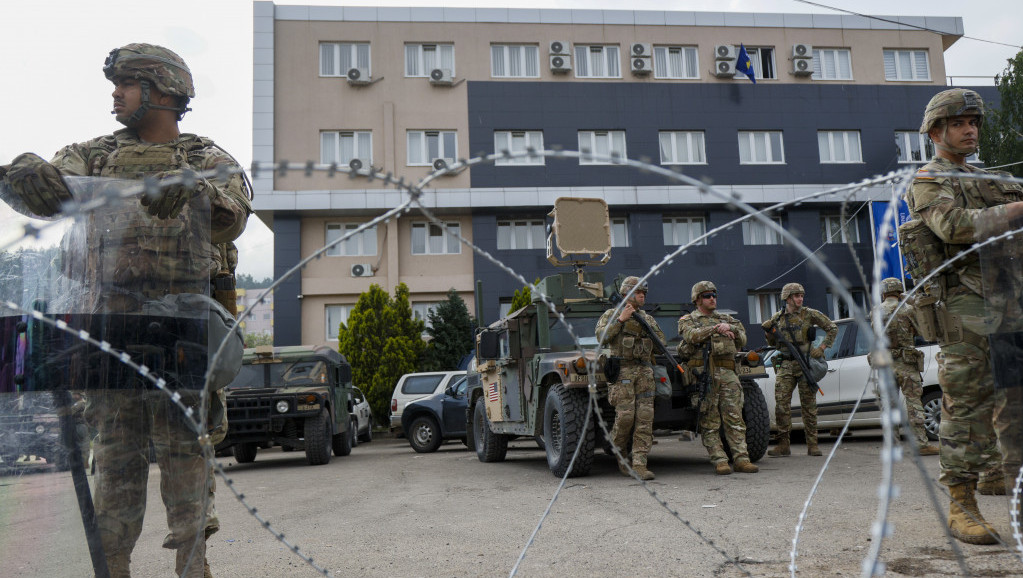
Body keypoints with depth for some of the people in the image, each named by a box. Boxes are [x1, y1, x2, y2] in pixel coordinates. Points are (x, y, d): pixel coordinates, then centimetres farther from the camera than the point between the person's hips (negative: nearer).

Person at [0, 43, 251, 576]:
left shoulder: (207, 159, 6)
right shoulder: (95, 155, 17)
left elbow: (233, 211, -15)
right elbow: (47, 188, 0)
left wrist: (189, 191, -36)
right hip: (112, 324, 3)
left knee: (182, 447, 0)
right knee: (115, 452, 7)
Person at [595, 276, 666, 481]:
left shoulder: (647, 318, 20)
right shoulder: (611, 314, 4)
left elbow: (661, 340, 27)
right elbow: (601, 337, -11)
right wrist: (620, 319, -13)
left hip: (644, 371, 5)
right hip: (622, 370, -5)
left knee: (645, 417, -5)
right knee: (625, 415, -11)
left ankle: (639, 464, -3)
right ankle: (619, 450, 18)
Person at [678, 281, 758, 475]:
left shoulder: (726, 319, 24)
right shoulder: (688, 320, 12)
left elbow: (742, 339, 11)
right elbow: (692, 335, -10)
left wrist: (730, 328, -7)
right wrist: (716, 329, -14)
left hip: (727, 374, 3)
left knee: (735, 419, -1)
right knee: (709, 422, -4)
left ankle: (741, 459, 1)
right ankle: (719, 461, -1)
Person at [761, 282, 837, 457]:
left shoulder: (810, 314, 2)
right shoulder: (777, 318, 9)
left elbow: (832, 328, 7)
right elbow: (773, 343, 17)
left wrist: (822, 347, -3)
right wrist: (768, 331, -2)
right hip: (785, 366, 2)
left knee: (809, 405, 2)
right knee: (781, 403, -6)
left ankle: (812, 444, 10)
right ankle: (783, 444, -1)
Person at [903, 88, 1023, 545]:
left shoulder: (984, 178, 25)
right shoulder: (928, 181, 0)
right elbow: (955, 226, -17)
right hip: (965, 302, -7)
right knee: (967, 405, -7)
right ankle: (961, 505, 0)